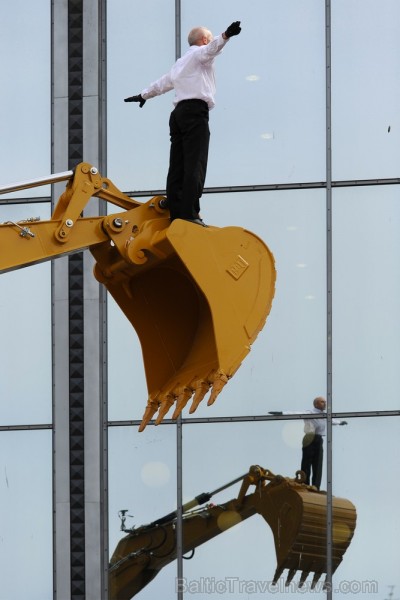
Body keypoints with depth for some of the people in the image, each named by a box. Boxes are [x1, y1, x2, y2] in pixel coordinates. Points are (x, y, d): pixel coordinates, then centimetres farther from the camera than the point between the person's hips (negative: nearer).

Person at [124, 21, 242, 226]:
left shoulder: (181, 63, 29)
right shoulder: (200, 53, 5)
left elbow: (163, 82, 43)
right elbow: (212, 48, -19)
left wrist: (143, 95, 60)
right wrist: (226, 36, -38)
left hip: (179, 112, 9)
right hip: (196, 111, -9)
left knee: (177, 165, 4)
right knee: (195, 164, -15)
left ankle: (175, 213, 0)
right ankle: (189, 213, -24)